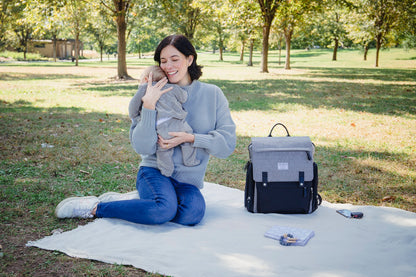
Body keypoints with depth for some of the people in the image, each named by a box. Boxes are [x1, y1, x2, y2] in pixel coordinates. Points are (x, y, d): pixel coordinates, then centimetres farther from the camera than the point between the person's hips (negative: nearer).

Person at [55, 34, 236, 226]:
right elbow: (142, 147, -7)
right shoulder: (157, 93, 2)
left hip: (189, 181, 2)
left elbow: (227, 142, -3)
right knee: (164, 210, -34)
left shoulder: (212, 94, 4)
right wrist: (148, 105, -16)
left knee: (192, 213, -32)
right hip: (155, 170, -1)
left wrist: (190, 138, -14)